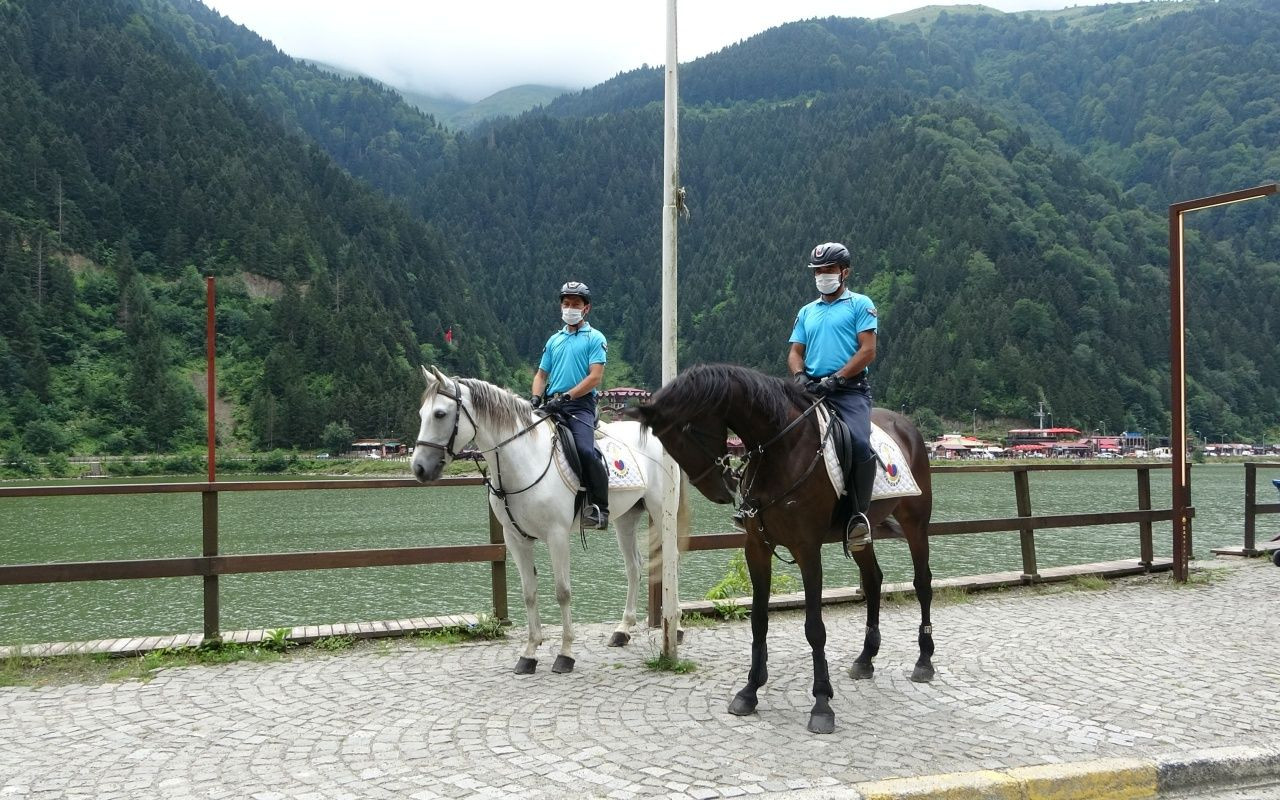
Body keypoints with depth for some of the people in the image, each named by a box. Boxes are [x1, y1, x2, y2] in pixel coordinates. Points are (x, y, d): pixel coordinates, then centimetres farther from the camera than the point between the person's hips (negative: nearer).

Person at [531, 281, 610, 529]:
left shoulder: (595, 338, 5)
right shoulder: (554, 340, 21)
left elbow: (595, 378, -6)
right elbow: (541, 374, 23)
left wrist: (565, 397, -16)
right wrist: (536, 398, 2)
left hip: (580, 404, -6)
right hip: (552, 405, 6)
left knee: (585, 450, -28)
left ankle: (599, 507, -16)